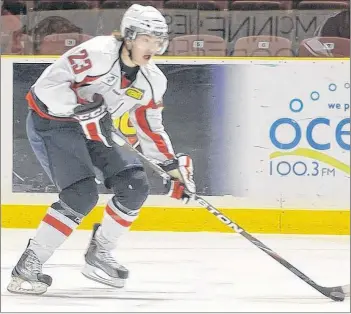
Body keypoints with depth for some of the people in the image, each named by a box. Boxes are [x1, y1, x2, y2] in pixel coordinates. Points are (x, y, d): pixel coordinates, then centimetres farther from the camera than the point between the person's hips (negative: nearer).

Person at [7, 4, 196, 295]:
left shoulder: (153, 81, -1)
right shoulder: (99, 53, -25)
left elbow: (151, 129, 11)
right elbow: (49, 83, -28)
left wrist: (174, 165, 5)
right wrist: (81, 107, -35)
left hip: (95, 130, 8)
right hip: (51, 122, -8)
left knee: (135, 186, -5)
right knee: (81, 194, -22)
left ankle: (99, 254, 13)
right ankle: (27, 267, -16)